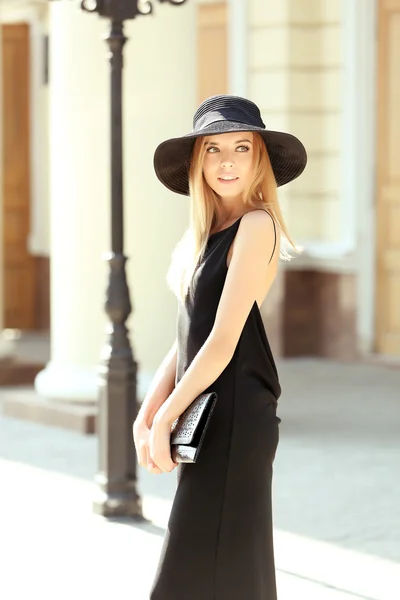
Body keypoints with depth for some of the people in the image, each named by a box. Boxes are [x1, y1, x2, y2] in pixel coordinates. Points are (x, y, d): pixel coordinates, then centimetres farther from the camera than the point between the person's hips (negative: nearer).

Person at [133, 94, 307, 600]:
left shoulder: (256, 225, -12)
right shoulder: (209, 233, 15)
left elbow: (222, 344, -17)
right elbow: (186, 340, 12)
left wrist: (164, 421, -11)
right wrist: (146, 416, 1)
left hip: (234, 418, -9)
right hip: (205, 420, 9)